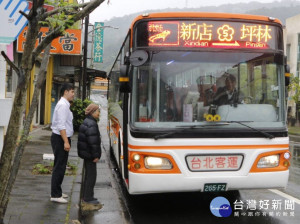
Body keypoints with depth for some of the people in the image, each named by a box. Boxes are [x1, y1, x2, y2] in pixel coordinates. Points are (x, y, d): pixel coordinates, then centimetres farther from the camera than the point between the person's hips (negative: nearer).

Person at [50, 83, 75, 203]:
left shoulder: (65, 105, 16)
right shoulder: (63, 105, -15)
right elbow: (61, 125, -22)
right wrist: (66, 141, -25)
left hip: (62, 139, 10)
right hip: (60, 139, -10)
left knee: (61, 166, 16)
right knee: (59, 166, -7)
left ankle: (57, 192, 25)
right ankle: (55, 195, -1)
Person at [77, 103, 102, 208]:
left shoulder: (86, 122, 15)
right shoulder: (91, 124, -19)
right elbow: (93, 141, -23)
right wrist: (96, 155, -20)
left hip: (86, 153, 11)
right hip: (90, 154, -11)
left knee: (88, 174, 17)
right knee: (91, 175, -5)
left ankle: (86, 196, 26)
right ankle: (88, 198, 1)